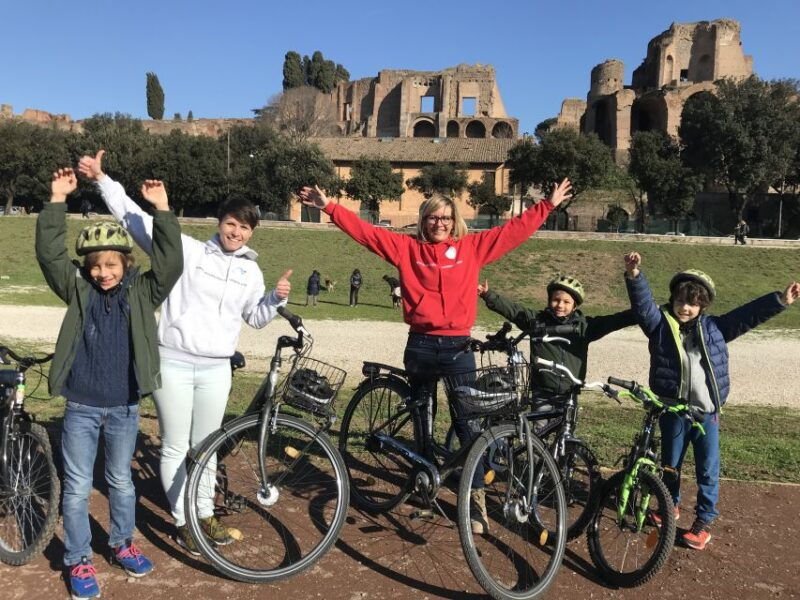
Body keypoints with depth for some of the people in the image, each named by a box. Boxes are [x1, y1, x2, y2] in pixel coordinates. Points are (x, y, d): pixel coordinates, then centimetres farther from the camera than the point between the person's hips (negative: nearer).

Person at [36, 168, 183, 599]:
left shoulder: (142, 292, -3)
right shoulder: (78, 290, -2)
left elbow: (170, 263, -17)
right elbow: (49, 254, -13)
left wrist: (162, 210, -24)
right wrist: (57, 200, -21)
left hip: (124, 408, 1)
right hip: (81, 408, 0)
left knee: (121, 481, 17)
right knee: (78, 487, 8)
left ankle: (122, 543, 37)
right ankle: (78, 561, 23)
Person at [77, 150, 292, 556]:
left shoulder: (250, 271, 9)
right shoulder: (187, 250, -3)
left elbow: (256, 317, 16)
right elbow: (134, 218, -4)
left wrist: (277, 298, -3)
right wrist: (101, 179, -11)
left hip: (216, 369, 3)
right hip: (173, 363, -3)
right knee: (175, 447, 6)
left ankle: (205, 513, 32)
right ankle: (182, 521, 21)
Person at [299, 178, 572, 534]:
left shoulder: (471, 247, 6)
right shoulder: (407, 248, 4)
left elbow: (514, 230, 8)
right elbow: (364, 231, 2)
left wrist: (548, 205, 8)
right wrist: (328, 206, -2)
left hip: (458, 346, -1)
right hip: (420, 346, 1)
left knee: (467, 423, 1)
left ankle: (476, 499, 9)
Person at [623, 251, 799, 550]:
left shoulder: (713, 326, 3)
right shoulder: (660, 323, -3)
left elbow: (748, 314, 6)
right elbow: (643, 304, -18)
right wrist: (635, 276, -35)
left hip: (707, 412, 1)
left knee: (708, 470, 7)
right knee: (670, 464, 17)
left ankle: (704, 521, 22)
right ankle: (671, 504, 40)